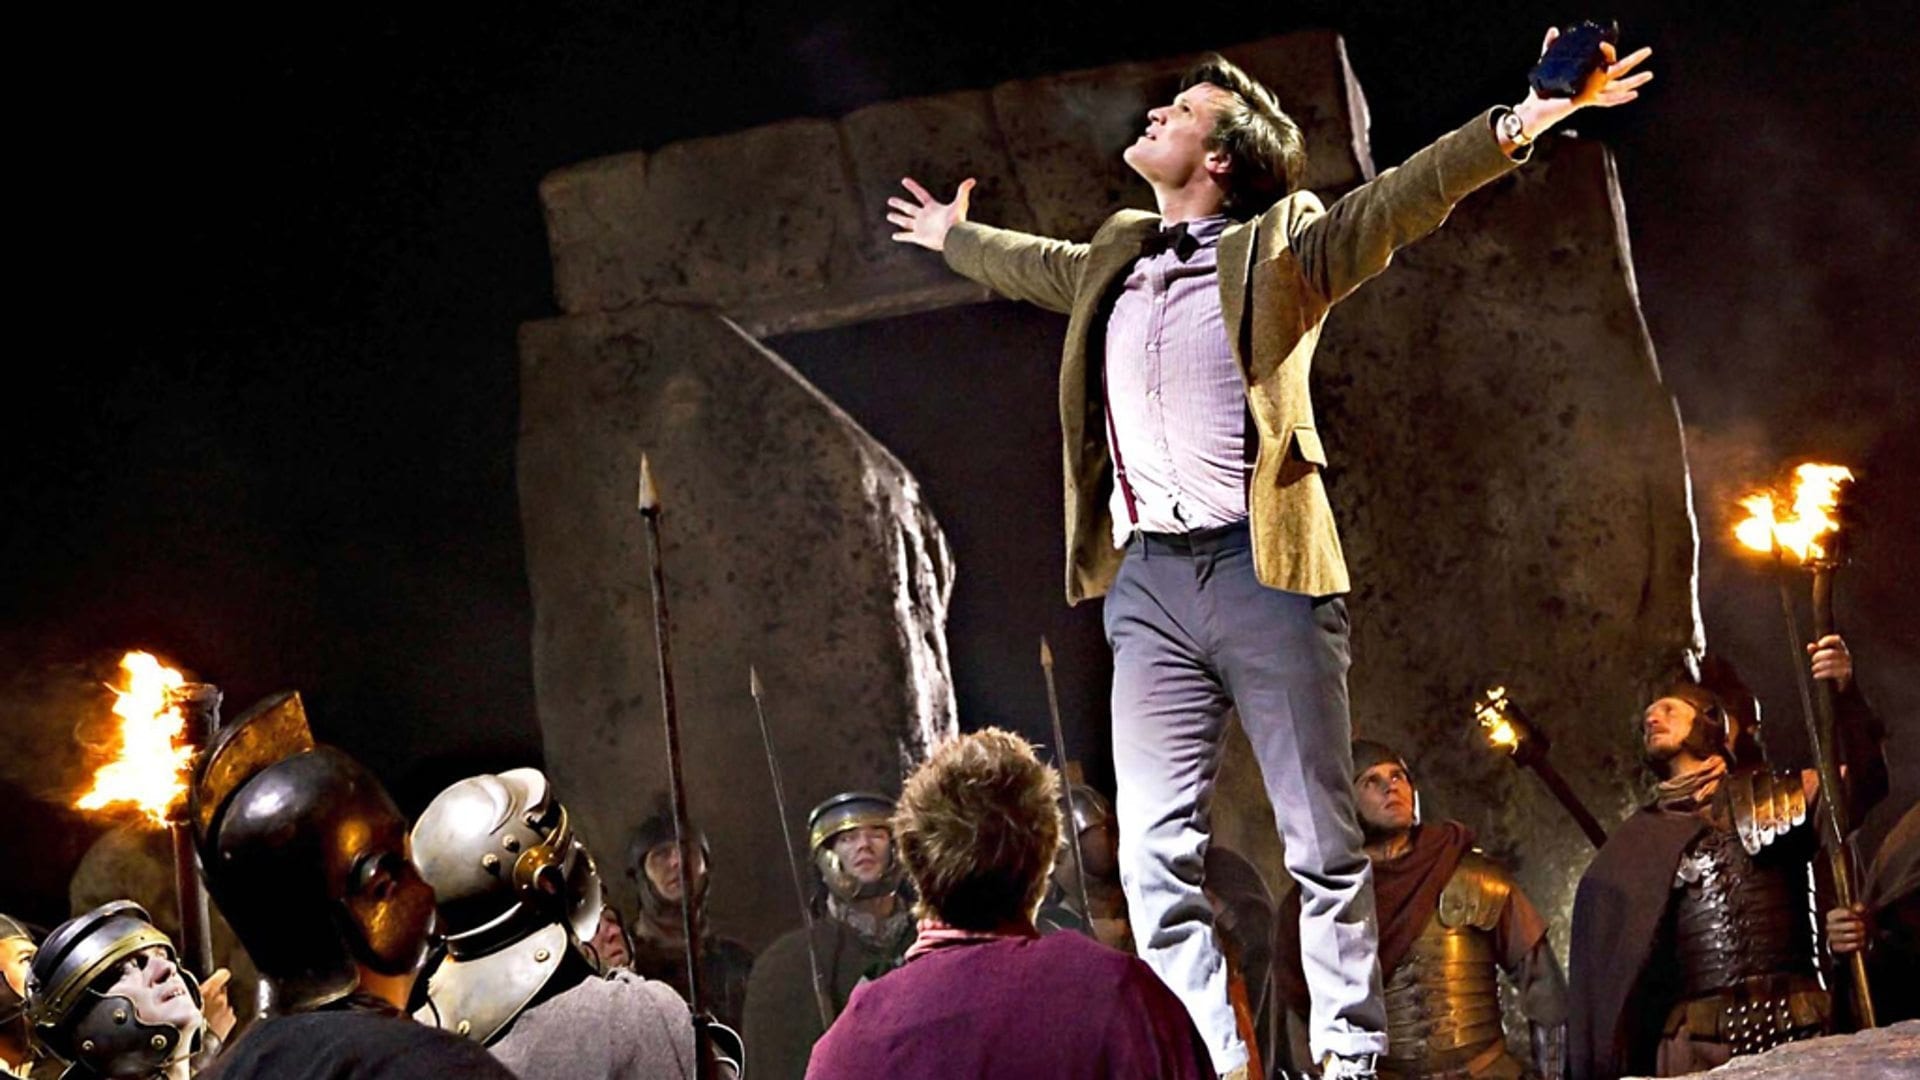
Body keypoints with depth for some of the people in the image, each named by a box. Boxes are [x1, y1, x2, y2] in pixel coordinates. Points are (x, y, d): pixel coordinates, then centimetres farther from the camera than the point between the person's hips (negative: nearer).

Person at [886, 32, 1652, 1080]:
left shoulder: (1280, 248, 5)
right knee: (1155, 857, -3)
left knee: (1323, 844, -1)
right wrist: (954, 236, 60)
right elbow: (1036, 263, 42)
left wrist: (1518, 123, -23)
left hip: (1263, 568, -4)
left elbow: (1402, 198, -8)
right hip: (1150, 580, 5)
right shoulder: (1116, 256, 21)